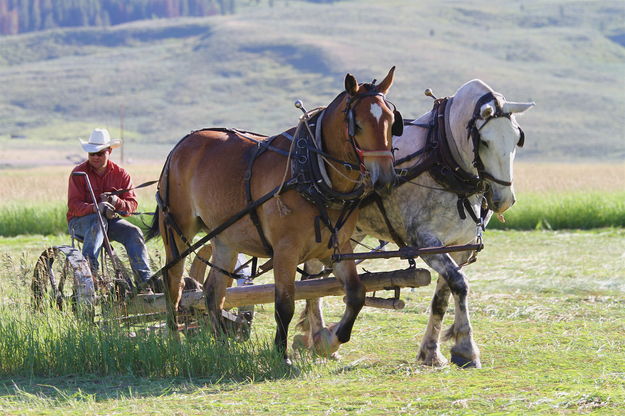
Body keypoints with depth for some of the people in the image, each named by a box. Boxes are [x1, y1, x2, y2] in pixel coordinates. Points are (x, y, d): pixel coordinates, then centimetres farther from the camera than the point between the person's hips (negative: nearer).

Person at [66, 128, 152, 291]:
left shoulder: (120, 174, 3)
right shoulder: (79, 173, -7)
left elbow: (132, 204, -3)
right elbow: (74, 205, -17)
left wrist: (116, 201, -26)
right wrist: (96, 207, -37)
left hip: (110, 219, 3)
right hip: (80, 222, -3)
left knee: (133, 232, -23)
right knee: (98, 222, -37)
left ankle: (145, 281, -27)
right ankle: (89, 266, -53)